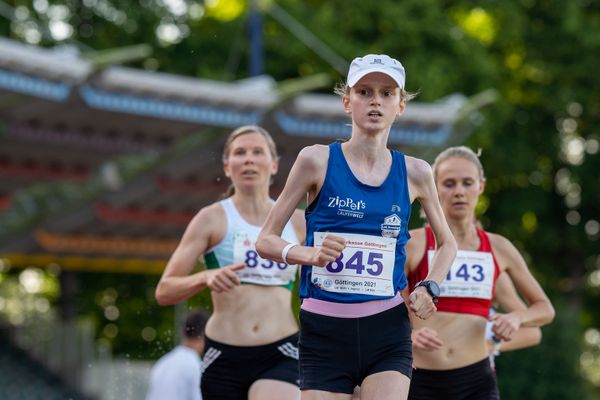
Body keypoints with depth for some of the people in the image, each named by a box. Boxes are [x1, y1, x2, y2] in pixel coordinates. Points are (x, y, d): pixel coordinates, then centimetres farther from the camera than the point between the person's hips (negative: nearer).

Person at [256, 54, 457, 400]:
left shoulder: (414, 173, 6)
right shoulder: (317, 160, 0)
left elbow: (448, 244, 22)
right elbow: (266, 240, 3)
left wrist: (430, 288, 4)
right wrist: (308, 254, -17)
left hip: (388, 333, 1)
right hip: (324, 331, -1)